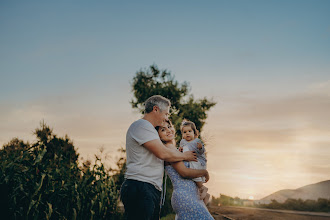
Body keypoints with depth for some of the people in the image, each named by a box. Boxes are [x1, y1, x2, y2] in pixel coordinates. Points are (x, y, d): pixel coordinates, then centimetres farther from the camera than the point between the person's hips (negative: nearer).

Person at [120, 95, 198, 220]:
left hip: (152, 191, 10)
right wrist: (184, 156, 2)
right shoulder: (141, 125, -7)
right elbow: (163, 153, -14)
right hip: (140, 188, -10)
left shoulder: (149, 129, 27)